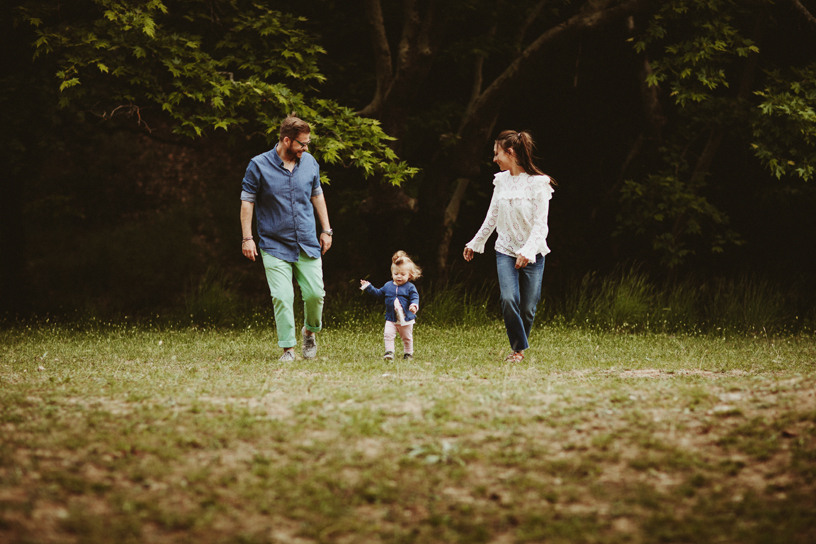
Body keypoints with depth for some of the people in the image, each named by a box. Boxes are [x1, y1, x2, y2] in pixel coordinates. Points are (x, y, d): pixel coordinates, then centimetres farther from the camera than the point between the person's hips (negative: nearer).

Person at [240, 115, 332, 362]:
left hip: (308, 244, 3)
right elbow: (247, 202, -3)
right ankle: (288, 348, -1)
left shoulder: (310, 163, 6)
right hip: (275, 246, -3)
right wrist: (247, 238, -7)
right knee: (282, 297, -11)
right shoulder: (259, 165, -7)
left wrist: (326, 230, 16)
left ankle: (310, 331, 28)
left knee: (315, 293, -1)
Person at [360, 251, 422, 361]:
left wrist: (414, 305, -36)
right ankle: (389, 352, -13)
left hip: (406, 319, -2)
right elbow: (378, 293, 18)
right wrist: (368, 288, 16)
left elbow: (415, 298, -15)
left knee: (407, 338, 11)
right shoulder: (388, 286, 5)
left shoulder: (410, 287, -7)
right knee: (388, 334, -16)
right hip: (391, 319, 2)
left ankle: (408, 353, 26)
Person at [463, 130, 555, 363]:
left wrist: (528, 250, -27)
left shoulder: (538, 183, -11)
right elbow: (491, 218, 18)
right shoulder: (501, 181, 5)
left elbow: (540, 224, -14)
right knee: (509, 299, -17)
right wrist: (475, 243, 25)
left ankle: (521, 347, 22)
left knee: (528, 307, -2)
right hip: (505, 250, 3)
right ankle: (518, 348, -3)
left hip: (532, 253, -3)